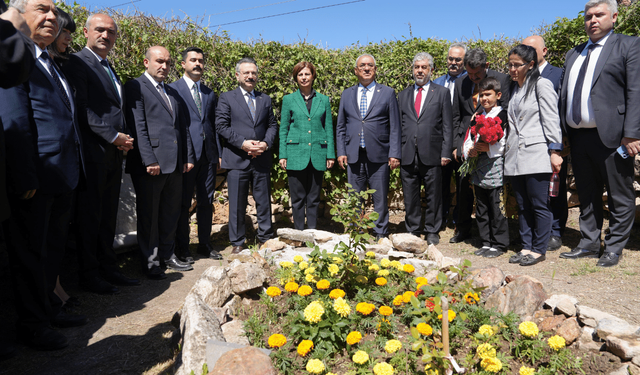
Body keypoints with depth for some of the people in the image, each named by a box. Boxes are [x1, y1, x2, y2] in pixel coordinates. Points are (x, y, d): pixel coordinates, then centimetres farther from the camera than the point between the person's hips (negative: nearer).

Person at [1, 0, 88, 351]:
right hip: (36, 178, -9)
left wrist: (74, 170, 14)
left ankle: (49, 308, 36)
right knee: (30, 252, 6)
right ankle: (32, 325, 21)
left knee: (53, 247, 19)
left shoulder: (52, 65, 17)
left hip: (63, 176, 9)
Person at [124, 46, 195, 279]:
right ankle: (151, 262, 15)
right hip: (151, 163, -7)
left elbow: (183, 127, 20)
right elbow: (137, 127, -12)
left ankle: (167, 255, 28)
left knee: (171, 213, 15)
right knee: (148, 215, 4)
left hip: (175, 164, 7)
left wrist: (188, 157, 12)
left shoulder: (173, 93, 20)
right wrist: (149, 160, -18)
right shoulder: (135, 87, -3)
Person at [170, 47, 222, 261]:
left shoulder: (209, 93, 16)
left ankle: (205, 244, 24)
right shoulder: (173, 89, -1)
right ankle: (182, 249, 14)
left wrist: (219, 153, 12)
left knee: (206, 202, 11)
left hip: (208, 155, 5)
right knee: (183, 203, 3)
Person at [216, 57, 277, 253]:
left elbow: (272, 125, 13)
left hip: (262, 159, 3)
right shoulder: (227, 98, 4)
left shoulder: (265, 99, 15)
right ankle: (237, 242, 17)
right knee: (237, 205, 4)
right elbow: (221, 126, -5)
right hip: (237, 160, -3)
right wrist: (243, 143, -15)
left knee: (264, 202, 10)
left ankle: (265, 239, 23)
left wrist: (266, 143, -7)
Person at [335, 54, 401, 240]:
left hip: (379, 155, -2)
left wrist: (394, 154, -6)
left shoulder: (387, 93, 6)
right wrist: (341, 152, 3)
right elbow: (341, 126, 14)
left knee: (380, 198, 4)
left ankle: (380, 234, 17)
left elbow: (395, 126, 2)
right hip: (354, 155, 2)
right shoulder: (347, 94, 13)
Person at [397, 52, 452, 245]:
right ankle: (412, 231, 21)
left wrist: (446, 153, -6)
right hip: (408, 155, 2)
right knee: (410, 198, 8)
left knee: (433, 196, 5)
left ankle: (432, 231, 18)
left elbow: (447, 126, 3)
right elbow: (399, 125, 13)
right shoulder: (403, 95, 15)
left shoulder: (442, 93, 7)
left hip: (431, 154, -2)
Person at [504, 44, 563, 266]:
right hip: (515, 157, 7)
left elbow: (551, 120, -6)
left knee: (539, 205, -3)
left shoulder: (541, 85, 0)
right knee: (523, 206, 9)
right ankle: (526, 248, 17)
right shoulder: (514, 88, 20)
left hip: (536, 155, -7)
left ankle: (539, 250, 7)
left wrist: (555, 151, -12)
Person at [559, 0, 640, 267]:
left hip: (611, 136, -6)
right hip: (578, 137, 6)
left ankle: (613, 248, 15)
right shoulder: (573, 54, 20)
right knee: (586, 195, 14)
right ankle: (589, 244, 25)